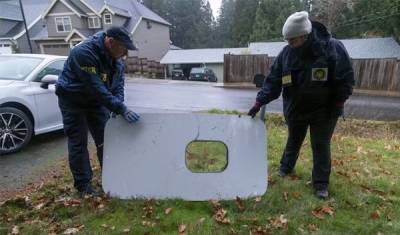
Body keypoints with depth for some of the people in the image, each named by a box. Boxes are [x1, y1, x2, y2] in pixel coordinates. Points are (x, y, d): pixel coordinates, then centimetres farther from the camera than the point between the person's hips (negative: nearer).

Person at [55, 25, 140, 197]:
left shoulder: (116, 57, -8)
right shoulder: (84, 52, -32)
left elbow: (118, 84, -4)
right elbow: (97, 88, -38)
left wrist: (116, 107, -20)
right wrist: (121, 109, -39)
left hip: (96, 100, 7)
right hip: (73, 100, -6)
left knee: (105, 140, 8)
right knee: (78, 143, -3)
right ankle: (83, 186, 8)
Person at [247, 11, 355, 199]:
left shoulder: (333, 48, -18)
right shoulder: (286, 53, -10)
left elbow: (347, 78, -11)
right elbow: (272, 80, -7)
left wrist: (338, 104, -12)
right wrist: (259, 102, -15)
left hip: (324, 110, -3)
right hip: (295, 109, 3)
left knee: (321, 146, 4)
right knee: (293, 141, 20)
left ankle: (321, 184, 19)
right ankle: (286, 167, 43)